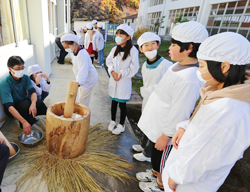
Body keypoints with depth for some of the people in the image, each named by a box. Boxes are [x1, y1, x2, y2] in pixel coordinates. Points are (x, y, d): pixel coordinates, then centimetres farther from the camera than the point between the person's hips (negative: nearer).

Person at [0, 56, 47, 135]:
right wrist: (24, 122, -46)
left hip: (24, 101, 4)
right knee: (25, 104, -34)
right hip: (12, 108, -4)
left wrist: (33, 104, -43)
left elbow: (33, 92, -18)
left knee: (40, 103, -24)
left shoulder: (25, 78, -9)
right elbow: (10, 107, -34)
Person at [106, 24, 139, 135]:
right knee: (114, 101, 16)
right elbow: (108, 61, 9)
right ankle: (112, 121, 36)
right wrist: (112, 72, -8)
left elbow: (134, 68, -11)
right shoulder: (115, 49, 2)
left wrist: (121, 74, -13)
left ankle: (121, 126, 24)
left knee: (122, 104, 5)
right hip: (113, 80, 5)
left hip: (124, 81, -4)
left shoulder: (133, 51, -12)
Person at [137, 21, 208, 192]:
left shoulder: (189, 78, -32)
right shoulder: (178, 66, -1)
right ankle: (154, 173, 54)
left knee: (162, 157, 17)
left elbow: (179, 113, -26)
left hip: (165, 130, -8)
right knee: (155, 153, 28)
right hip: (157, 123, 8)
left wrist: (166, 136, -16)